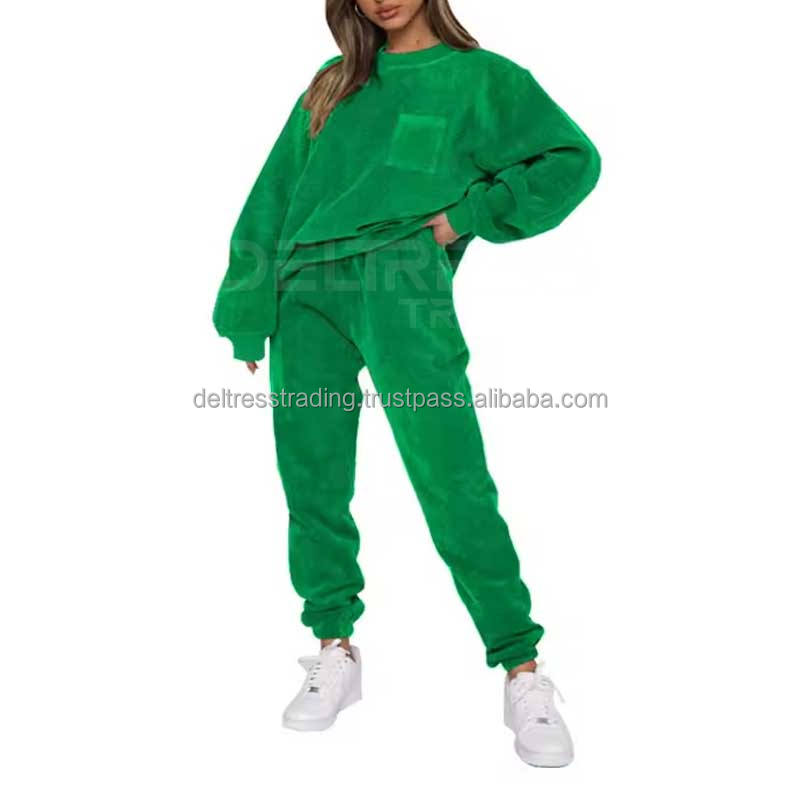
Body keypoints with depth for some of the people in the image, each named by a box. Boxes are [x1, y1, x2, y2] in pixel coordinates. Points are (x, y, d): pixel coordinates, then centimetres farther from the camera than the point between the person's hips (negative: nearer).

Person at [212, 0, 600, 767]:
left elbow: (572, 158, 7)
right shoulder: (331, 84, 24)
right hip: (305, 290, 5)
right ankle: (335, 654, 17)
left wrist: (469, 214, -3)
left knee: (452, 480, -11)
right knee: (311, 477, 3)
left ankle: (523, 672, 1)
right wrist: (249, 312, 12)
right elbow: (273, 197, 19)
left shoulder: (480, 76, 14)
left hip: (400, 284, -5)